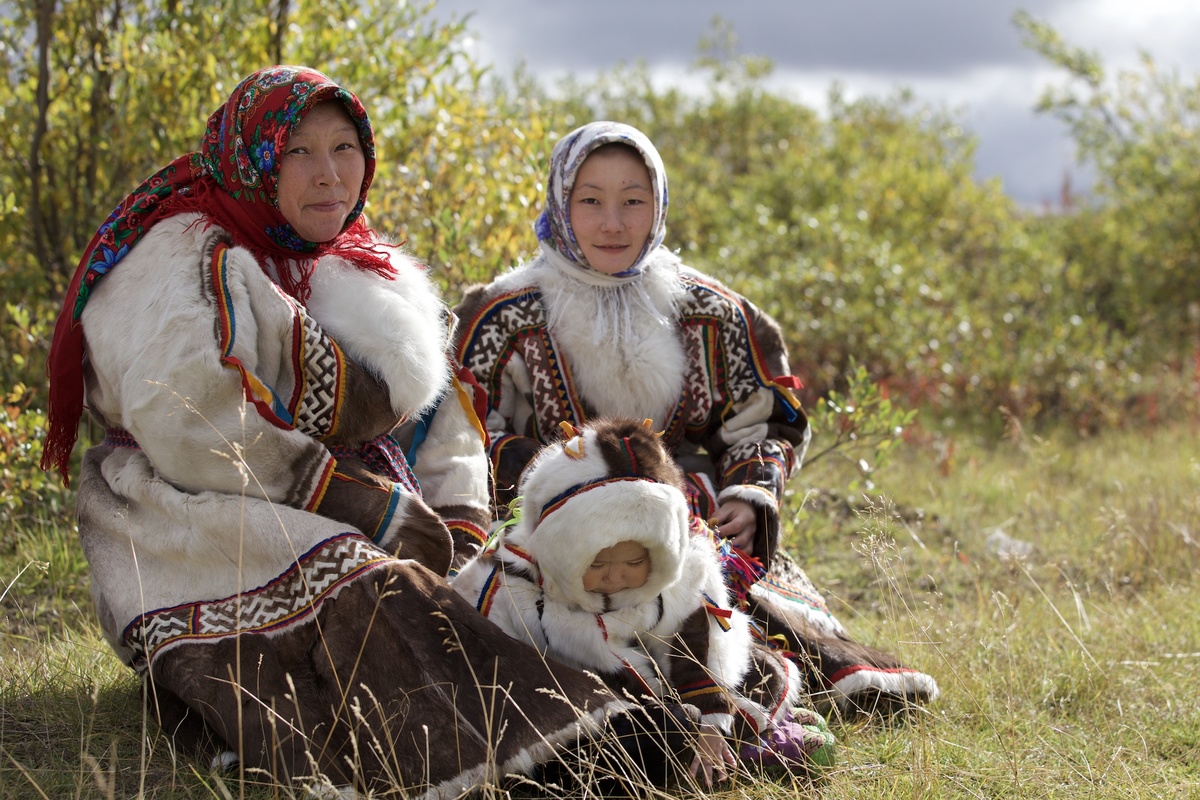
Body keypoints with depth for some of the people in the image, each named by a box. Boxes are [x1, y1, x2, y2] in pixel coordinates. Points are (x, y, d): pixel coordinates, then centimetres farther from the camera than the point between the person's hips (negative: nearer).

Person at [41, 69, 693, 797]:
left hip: (358, 539, 10)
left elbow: (443, 415, 17)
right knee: (360, 598, -35)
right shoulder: (181, 260, -6)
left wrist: (456, 524, -4)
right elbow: (190, 429, -20)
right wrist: (367, 506, -18)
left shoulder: (366, 269, 19)